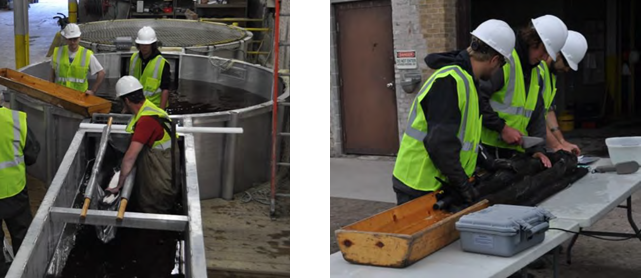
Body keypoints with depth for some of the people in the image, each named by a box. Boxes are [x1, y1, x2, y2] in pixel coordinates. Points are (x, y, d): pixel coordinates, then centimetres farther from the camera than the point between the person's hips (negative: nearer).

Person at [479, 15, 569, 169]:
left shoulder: (536, 73, 17)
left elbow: (536, 115, 17)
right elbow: (477, 98, -23)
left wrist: (537, 149, 4)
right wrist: (502, 127, -20)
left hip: (513, 150, 9)